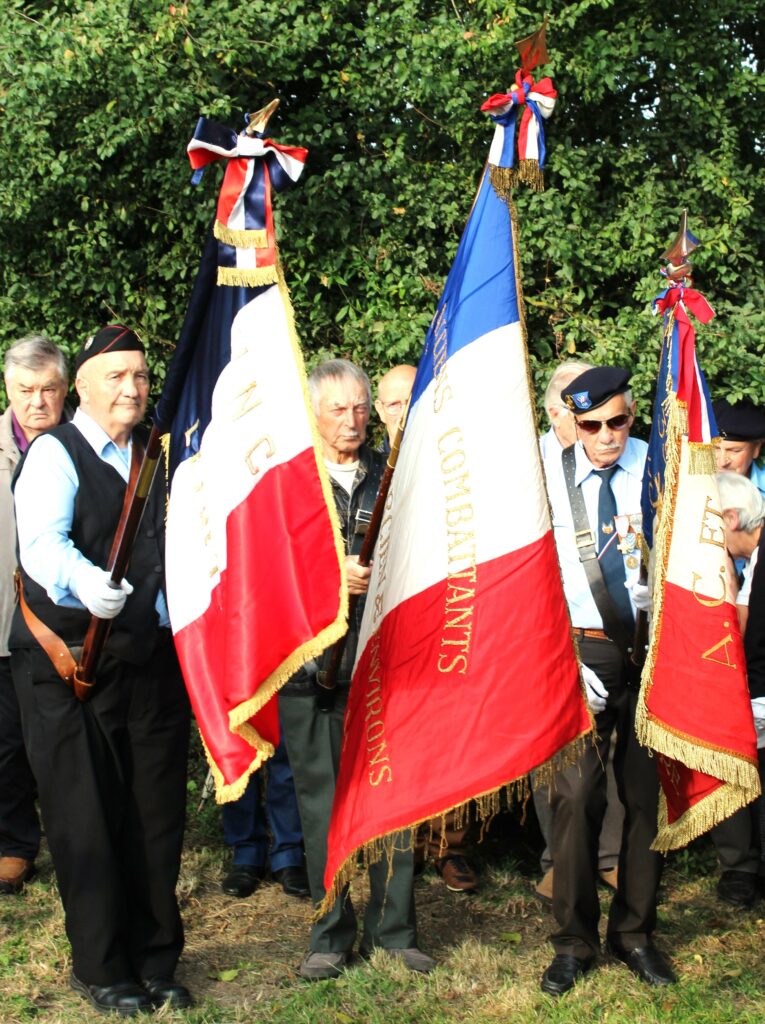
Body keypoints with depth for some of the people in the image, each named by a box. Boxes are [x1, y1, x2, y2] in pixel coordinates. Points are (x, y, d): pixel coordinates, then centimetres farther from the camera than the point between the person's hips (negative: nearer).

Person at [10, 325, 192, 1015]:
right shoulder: (54, 454, -5)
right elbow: (42, 543, -21)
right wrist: (85, 583, -41)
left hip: (153, 665, 5)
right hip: (71, 666, -5)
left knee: (156, 818, 9)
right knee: (86, 820, 0)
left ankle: (154, 962, 22)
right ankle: (102, 969, 14)